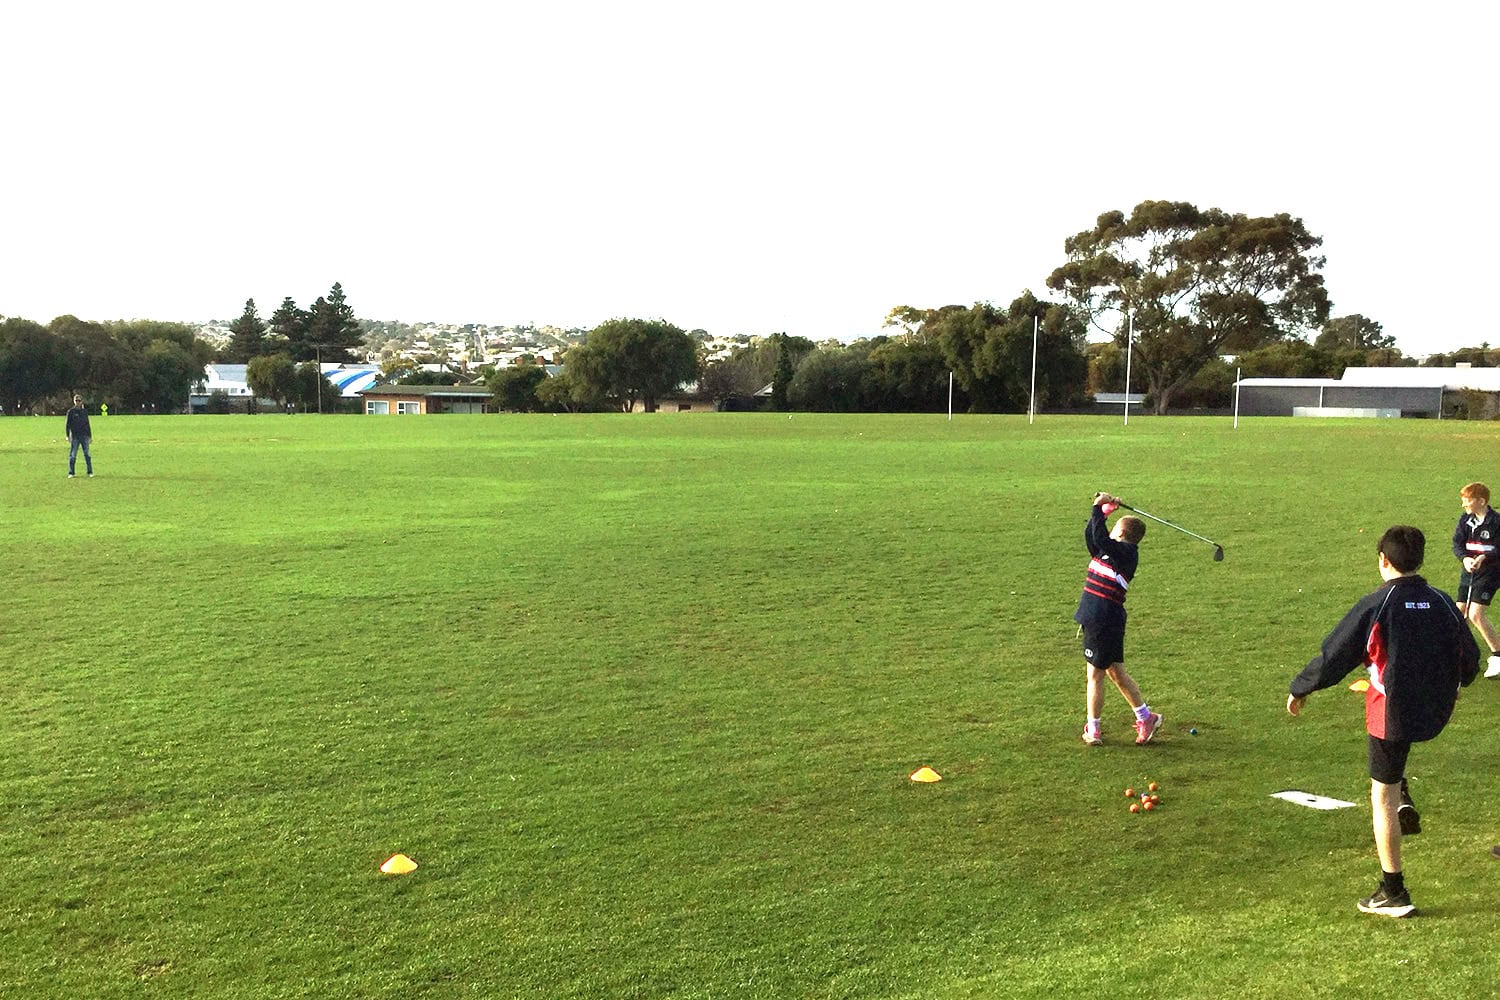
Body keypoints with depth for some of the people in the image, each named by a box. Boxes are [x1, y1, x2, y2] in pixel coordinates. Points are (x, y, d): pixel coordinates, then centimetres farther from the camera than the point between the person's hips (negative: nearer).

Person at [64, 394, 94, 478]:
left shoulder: (84, 411, 9)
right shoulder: (71, 412, 2)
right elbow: (68, 424, 2)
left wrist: (90, 435, 11)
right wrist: (68, 436, -4)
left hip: (84, 436, 1)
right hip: (74, 436, -1)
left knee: (87, 454, 0)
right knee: (72, 455, 1)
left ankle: (90, 472, 4)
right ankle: (71, 473, 8)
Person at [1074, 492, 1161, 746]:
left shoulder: (1125, 552, -10)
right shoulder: (1111, 551, 14)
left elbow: (1101, 539, -25)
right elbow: (1091, 536, 19)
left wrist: (1099, 510, -17)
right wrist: (1101, 510, 9)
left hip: (1104, 619, -9)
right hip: (1096, 617, 9)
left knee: (1095, 673, 0)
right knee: (1115, 672, 17)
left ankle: (1093, 729, 9)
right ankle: (1146, 717, 26)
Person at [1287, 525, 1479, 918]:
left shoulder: (1374, 606, -14)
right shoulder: (1443, 602, 0)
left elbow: (1331, 658, -10)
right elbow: (1470, 657, 14)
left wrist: (1299, 689, 5)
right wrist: (1455, 684, 36)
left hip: (1392, 713, -6)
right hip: (1437, 713, 6)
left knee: (1382, 798, 5)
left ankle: (1393, 894, 10)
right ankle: (1405, 804, 19)